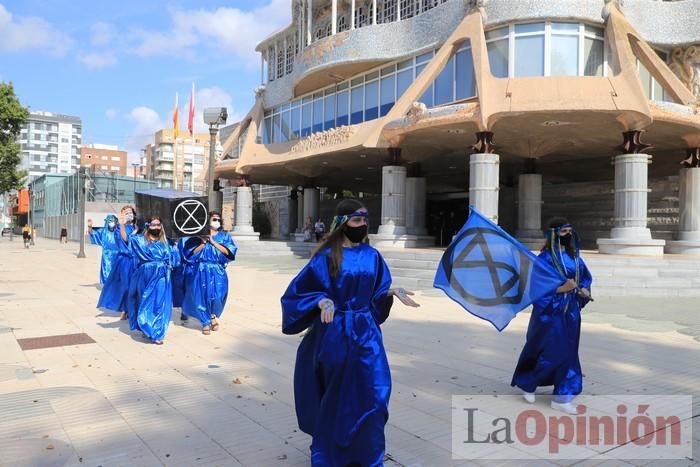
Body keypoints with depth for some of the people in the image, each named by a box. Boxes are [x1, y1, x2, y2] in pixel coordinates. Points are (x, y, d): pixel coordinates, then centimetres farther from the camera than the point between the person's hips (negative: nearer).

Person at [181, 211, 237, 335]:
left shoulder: (224, 236, 8)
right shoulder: (199, 235, 5)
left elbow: (229, 252, -7)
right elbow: (190, 253, -2)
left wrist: (213, 242, -9)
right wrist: (203, 242, -11)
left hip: (217, 271, 0)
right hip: (201, 271, 0)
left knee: (217, 296, -9)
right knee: (201, 295, -1)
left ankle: (213, 316, 22)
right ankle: (205, 322, 19)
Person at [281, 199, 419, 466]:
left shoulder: (372, 256, 4)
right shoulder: (326, 256, -9)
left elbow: (378, 295, 11)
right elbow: (298, 291, -7)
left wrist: (392, 292, -9)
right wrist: (321, 301, -23)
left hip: (365, 333, 4)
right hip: (334, 334, -3)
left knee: (373, 393, 0)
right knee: (333, 398, 10)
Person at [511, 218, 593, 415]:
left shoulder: (573, 255, 8)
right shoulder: (546, 257, -13)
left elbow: (585, 276, 18)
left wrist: (584, 290, -2)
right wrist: (561, 288, -25)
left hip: (571, 311, 7)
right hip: (551, 311, -7)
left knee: (568, 352, 9)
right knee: (552, 352, -2)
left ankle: (561, 398, 19)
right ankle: (526, 383, 21)